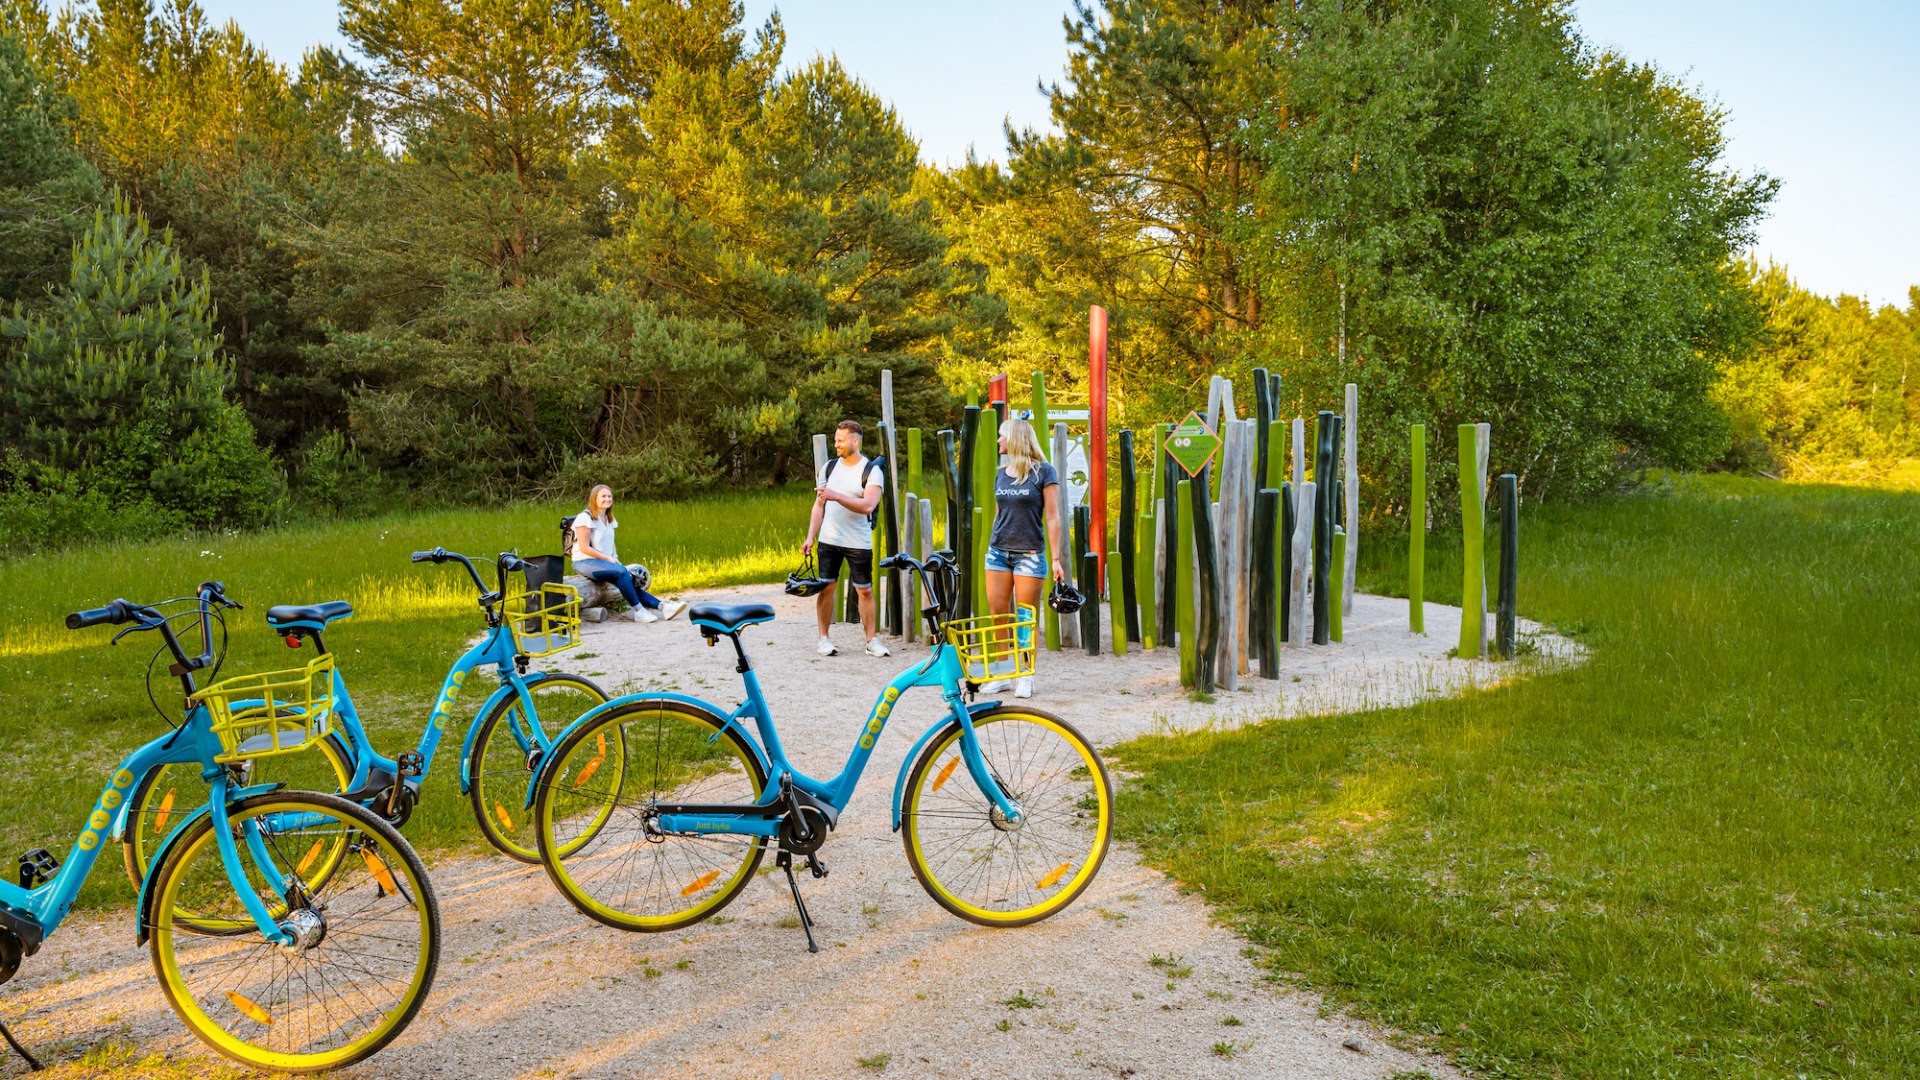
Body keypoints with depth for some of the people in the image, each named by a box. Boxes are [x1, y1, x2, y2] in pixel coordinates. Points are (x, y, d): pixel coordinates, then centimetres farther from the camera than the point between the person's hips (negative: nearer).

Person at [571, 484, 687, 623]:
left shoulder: (609, 519, 17)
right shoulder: (585, 518, -8)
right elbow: (584, 547, -14)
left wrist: (615, 558, 1)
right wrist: (608, 558, -15)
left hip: (604, 561, 7)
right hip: (584, 563, -7)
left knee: (629, 579, -16)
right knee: (621, 572, -30)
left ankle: (660, 607, -28)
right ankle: (637, 610, -24)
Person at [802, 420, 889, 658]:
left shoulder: (872, 471, -6)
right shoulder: (830, 467, 9)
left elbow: (867, 506, -19)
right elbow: (819, 505, 12)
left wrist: (836, 496, -26)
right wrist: (810, 537, 5)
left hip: (859, 542, -3)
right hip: (829, 539, 3)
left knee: (865, 591, 1)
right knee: (825, 587, 1)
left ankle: (871, 640, 9)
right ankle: (824, 638, 11)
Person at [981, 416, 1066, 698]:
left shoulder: (1043, 472, -5)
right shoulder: (1001, 475, 11)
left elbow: (1052, 517, -6)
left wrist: (1056, 559, -9)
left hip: (1029, 554, -5)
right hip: (997, 552, 5)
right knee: (998, 616, 4)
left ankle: (1025, 678, 9)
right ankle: (1001, 675, 13)